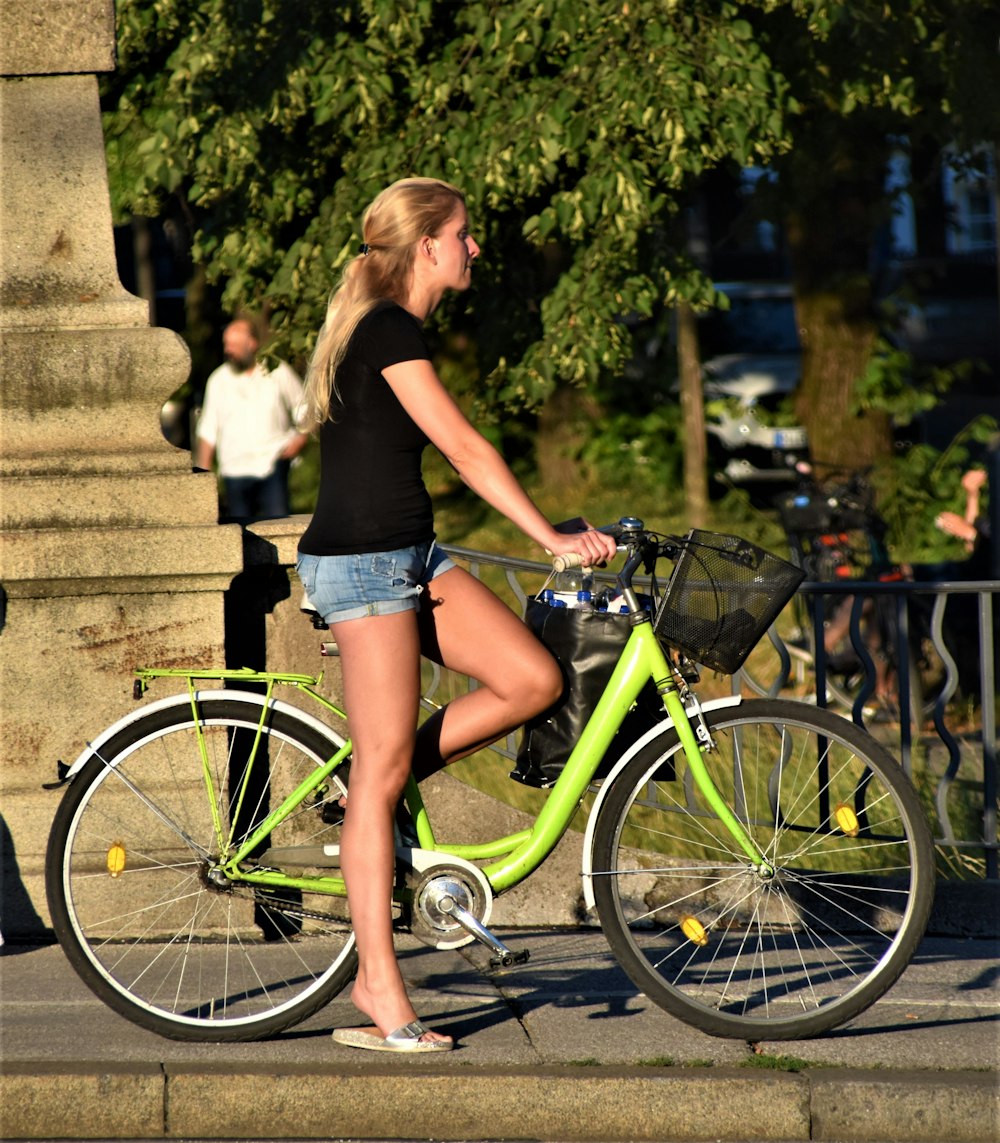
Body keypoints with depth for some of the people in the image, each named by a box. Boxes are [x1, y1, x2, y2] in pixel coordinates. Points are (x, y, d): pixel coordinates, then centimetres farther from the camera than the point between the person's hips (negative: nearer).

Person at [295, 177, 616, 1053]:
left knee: (533, 679, -3)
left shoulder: (386, 329, 16)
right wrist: (554, 540, -19)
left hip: (409, 554, 9)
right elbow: (467, 451, -19)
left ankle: (372, 796, 10)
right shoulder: (389, 331, -14)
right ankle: (380, 994, -5)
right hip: (361, 561, -9)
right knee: (385, 766, -8)